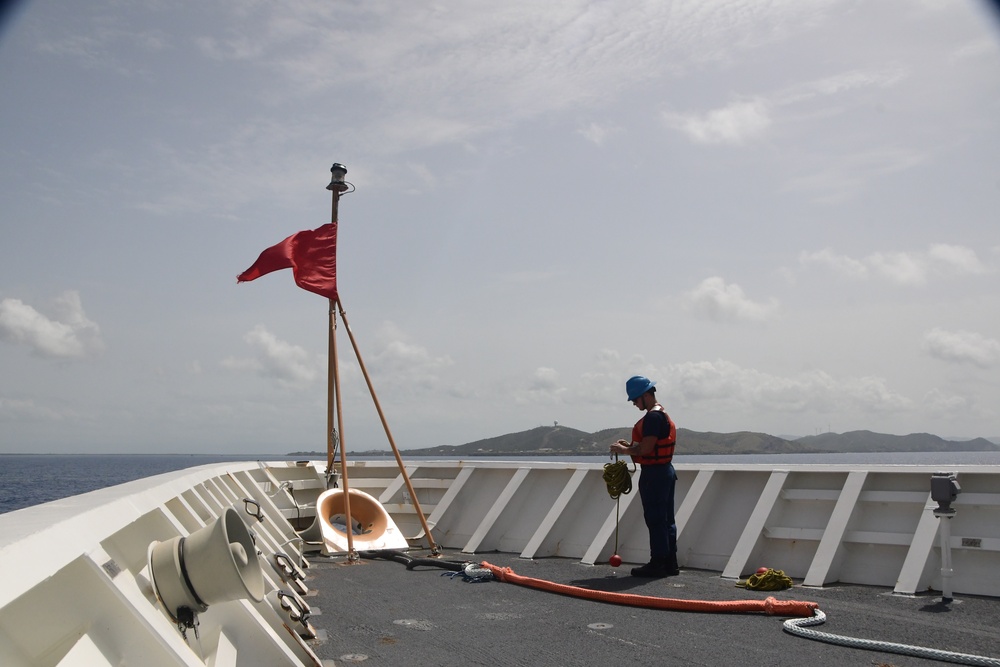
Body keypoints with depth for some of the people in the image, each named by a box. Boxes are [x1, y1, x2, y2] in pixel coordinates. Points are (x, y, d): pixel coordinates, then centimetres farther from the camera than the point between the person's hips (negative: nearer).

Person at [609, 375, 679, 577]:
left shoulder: (653, 417, -17)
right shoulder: (662, 414, 17)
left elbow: (645, 448, -22)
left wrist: (624, 450, -8)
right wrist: (629, 446, 12)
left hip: (654, 473, -11)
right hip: (665, 470, 11)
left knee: (655, 520, -5)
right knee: (666, 519, 12)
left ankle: (658, 563, 0)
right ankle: (670, 563, 17)